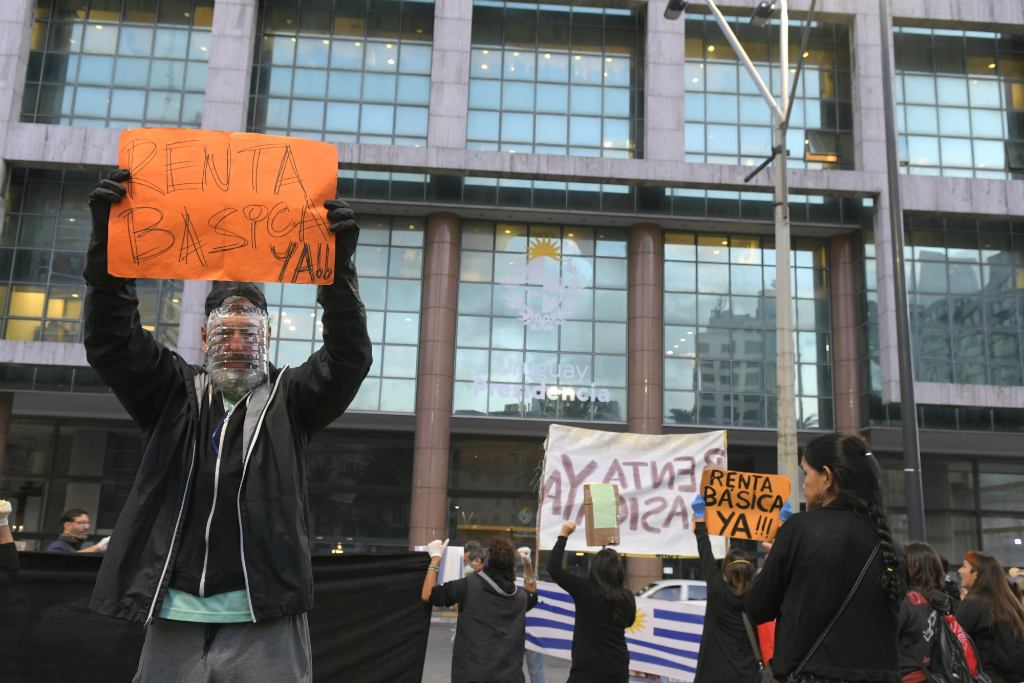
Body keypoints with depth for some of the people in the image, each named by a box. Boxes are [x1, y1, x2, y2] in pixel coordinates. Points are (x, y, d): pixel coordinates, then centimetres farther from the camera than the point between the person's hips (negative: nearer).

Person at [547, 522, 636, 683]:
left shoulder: (586, 589, -14)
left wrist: (564, 535, 0)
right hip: (619, 669, 5)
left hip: (588, 669, -5)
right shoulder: (628, 597, -2)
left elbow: (553, 567, -7)